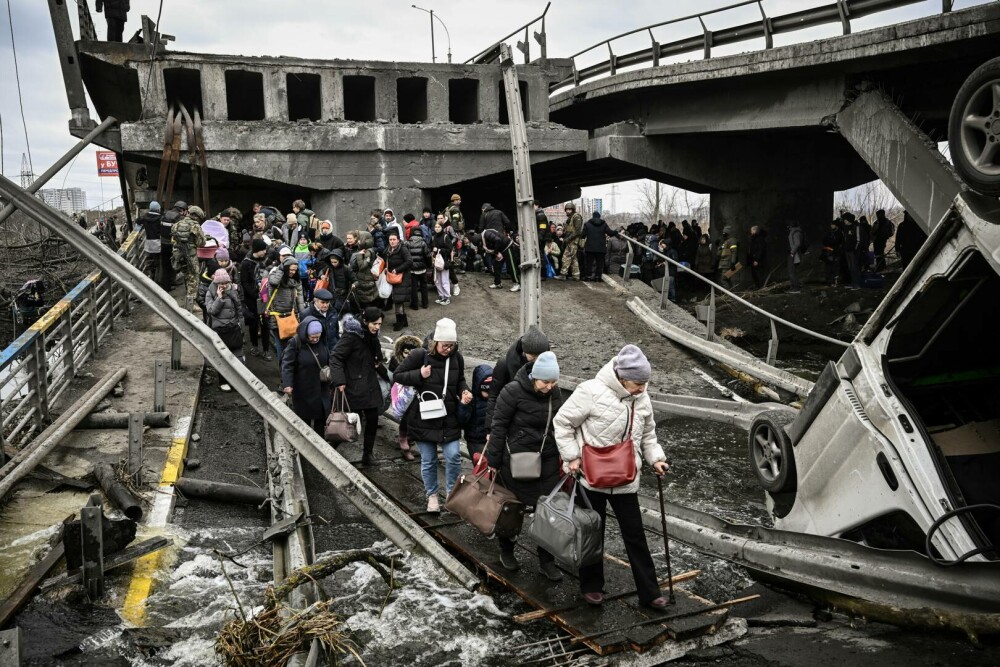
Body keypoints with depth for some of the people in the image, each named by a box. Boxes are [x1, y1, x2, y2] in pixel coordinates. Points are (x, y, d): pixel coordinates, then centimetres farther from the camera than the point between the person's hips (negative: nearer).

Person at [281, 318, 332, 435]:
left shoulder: (322, 342, -2)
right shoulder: (295, 344, -18)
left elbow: (328, 361, 13)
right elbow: (287, 365, -22)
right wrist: (287, 384, -32)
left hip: (322, 389, 5)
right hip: (303, 390, -5)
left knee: (321, 418, 12)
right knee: (305, 418, 7)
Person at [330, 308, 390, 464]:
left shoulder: (371, 336, 10)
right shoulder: (351, 336, -16)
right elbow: (335, 357, -18)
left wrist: (388, 377, 22)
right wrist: (339, 381, -25)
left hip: (370, 385, 8)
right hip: (354, 386, -7)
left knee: (373, 418, 6)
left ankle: (368, 452, 18)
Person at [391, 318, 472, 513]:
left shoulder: (456, 357, -3)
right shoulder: (420, 355, -14)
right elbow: (397, 375, -6)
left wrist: (464, 391, -7)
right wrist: (419, 374, -21)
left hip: (449, 418, 2)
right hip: (423, 418, -2)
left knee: (453, 456, 0)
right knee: (428, 460, 10)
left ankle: (451, 492, 23)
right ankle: (432, 495, 31)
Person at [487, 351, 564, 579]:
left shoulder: (554, 393, 0)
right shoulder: (513, 391, -17)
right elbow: (498, 427, -11)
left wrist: (565, 457, 13)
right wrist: (494, 462, -8)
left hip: (548, 460, 4)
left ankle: (547, 561, 18)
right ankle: (506, 551, 34)